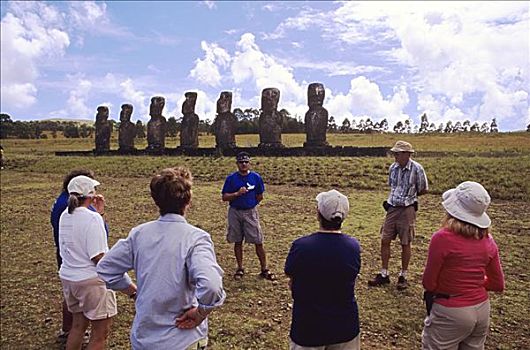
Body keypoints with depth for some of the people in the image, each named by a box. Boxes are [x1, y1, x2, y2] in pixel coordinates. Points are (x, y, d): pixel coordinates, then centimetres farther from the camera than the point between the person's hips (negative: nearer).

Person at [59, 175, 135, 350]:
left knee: (78, 325, 24)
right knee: (101, 332, 6)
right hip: (91, 281, -8)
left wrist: (97, 211, 12)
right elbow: (97, 257, -22)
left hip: (67, 277, 8)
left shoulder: (65, 216, 2)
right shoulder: (92, 218, -21)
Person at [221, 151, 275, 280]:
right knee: (238, 242, 11)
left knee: (258, 242, -1)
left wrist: (250, 203, 8)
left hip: (251, 212, -1)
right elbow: (224, 197, -5)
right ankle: (240, 268, 24)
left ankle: (264, 269, 9)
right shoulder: (231, 178, -2)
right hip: (235, 213, 1)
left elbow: (260, 197, 9)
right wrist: (237, 193, -18)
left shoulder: (256, 177, -1)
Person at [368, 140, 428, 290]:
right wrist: (395, 197, 5)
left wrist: (409, 196, 3)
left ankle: (403, 276, 21)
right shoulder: (393, 167, 3)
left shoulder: (417, 168, -12)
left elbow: (424, 190, -1)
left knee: (405, 244, 6)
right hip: (392, 208, 5)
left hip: (407, 209, -5)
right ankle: (383, 275, 18)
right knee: (385, 241, 5)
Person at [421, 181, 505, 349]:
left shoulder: (443, 238, -23)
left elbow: (429, 283, -14)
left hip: (450, 313, -6)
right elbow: (497, 285, 7)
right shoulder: (488, 240, -5)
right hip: (482, 310, 6)